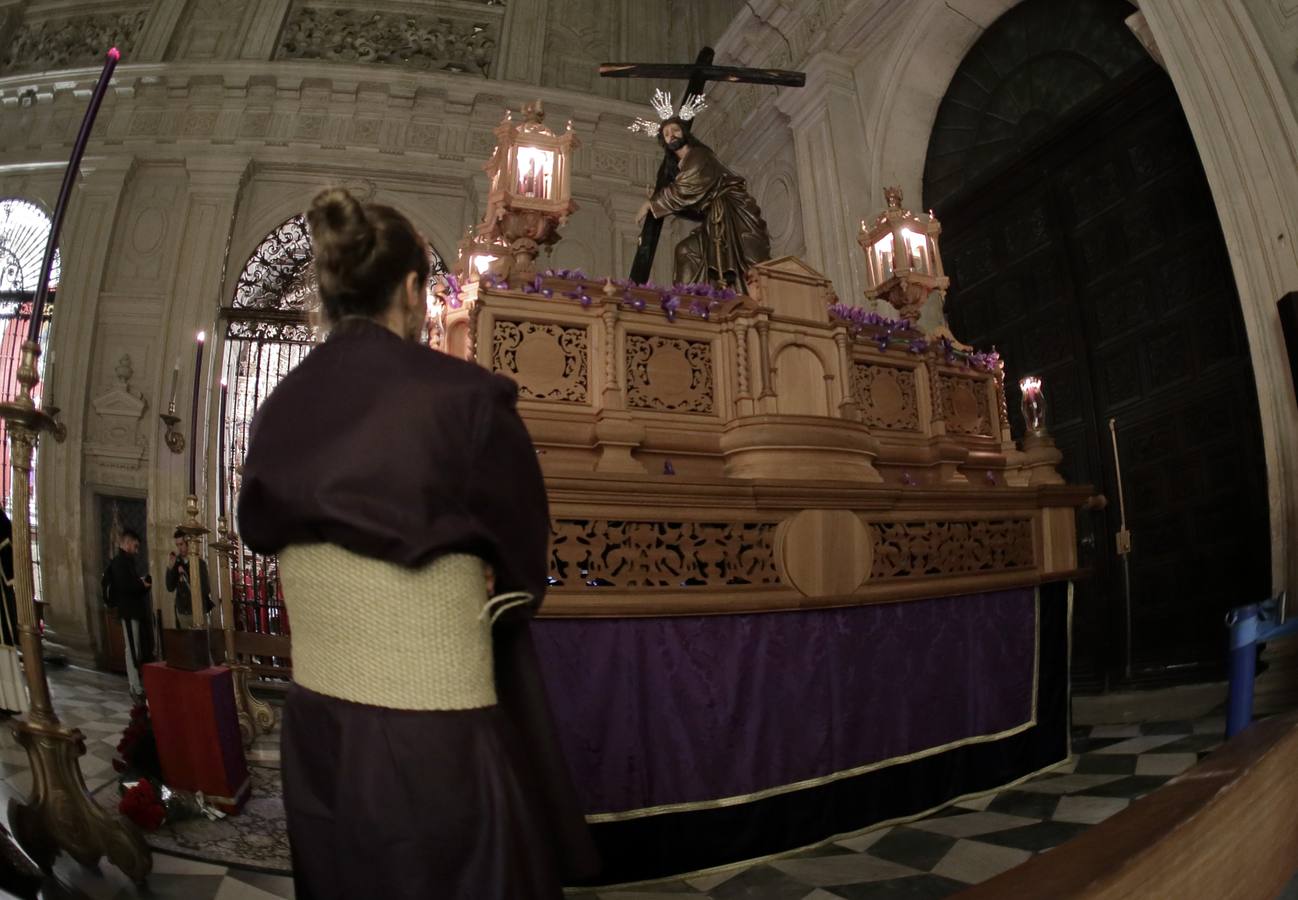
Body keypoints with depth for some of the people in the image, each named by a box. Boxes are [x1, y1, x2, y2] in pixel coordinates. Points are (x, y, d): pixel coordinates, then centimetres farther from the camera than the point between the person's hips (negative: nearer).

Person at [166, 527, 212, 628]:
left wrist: (185, 576, -13)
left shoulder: (200, 563, -8)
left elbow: (206, 590, -11)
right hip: (181, 612, 3)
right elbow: (170, 588, -2)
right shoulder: (176, 564, 3)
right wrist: (170, 568, -13)